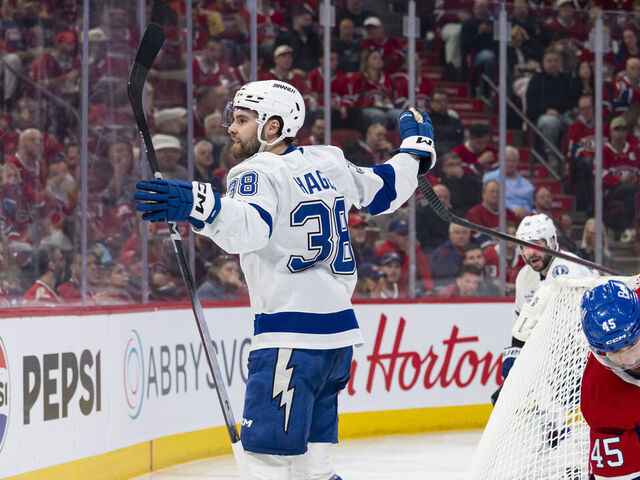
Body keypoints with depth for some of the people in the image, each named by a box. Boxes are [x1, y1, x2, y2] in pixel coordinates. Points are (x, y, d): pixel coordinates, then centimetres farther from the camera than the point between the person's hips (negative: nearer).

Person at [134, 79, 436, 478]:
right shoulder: (328, 163, 13)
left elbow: (249, 227, -31)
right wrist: (416, 148, 44)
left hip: (291, 336, -9)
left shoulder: (259, 173, -10)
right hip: (339, 329, 9)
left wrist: (198, 205, -47)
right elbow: (383, 191, 26)